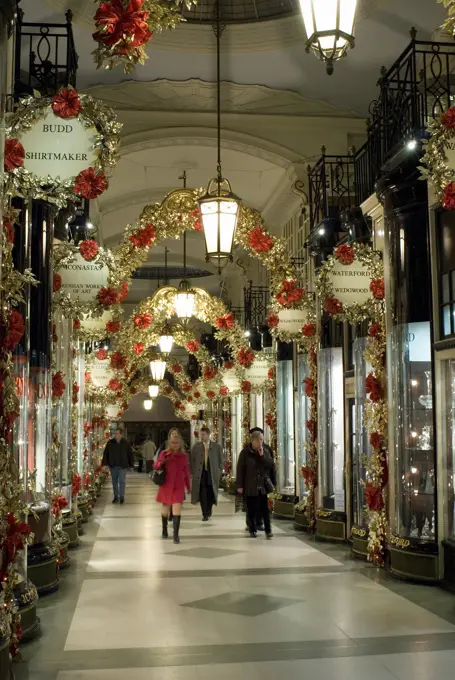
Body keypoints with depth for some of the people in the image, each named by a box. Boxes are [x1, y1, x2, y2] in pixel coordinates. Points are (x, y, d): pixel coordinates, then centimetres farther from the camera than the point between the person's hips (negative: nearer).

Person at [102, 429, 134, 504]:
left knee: (122, 481, -4)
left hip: (122, 466, -2)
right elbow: (105, 453, 4)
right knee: (114, 482, 9)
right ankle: (116, 497, 19)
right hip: (113, 466, 2)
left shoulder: (125, 443, -1)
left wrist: (131, 464, 4)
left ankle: (122, 497, 5)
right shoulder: (110, 443, 1)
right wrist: (105, 463, -3)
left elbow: (130, 454, 5)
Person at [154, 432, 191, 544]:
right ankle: (164, 530, 34)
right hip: (166, 485, 1)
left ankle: (176, 535, -11)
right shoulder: (164, 453, -1)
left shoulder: (184, 456, 1)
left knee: (177, 509, -12)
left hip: (178, 486, -1)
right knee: (165, 508, 12)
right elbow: (155, 467, 2)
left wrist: (188, 487, 8)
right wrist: (162, 462, -19)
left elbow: (186, 473, 7)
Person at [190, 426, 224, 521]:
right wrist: (192, 473, 2)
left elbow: (221, 460, 7)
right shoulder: (196, 447, 4)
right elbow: (192, 461, 7)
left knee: (211, 494, 5)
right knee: (202, 495, -3)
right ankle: (205, 514, 5)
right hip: (200, 474, 0)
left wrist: (219, 472, 2)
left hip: (212, 474, 0)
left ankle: (209, 510, 31)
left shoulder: (217, 447, 3)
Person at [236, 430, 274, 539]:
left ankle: (268, 530, 4)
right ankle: (252, 530, 15)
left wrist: (262, 455, -12)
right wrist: (239, 485, -7)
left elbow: (270, 465, -1)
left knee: (265, 509, -1)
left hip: (263, 485, 2)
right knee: (252, 509, 4)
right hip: (251, 485, -2)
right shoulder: (245, 452, -3)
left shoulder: (265, 451, 7)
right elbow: (240, 469, -4)